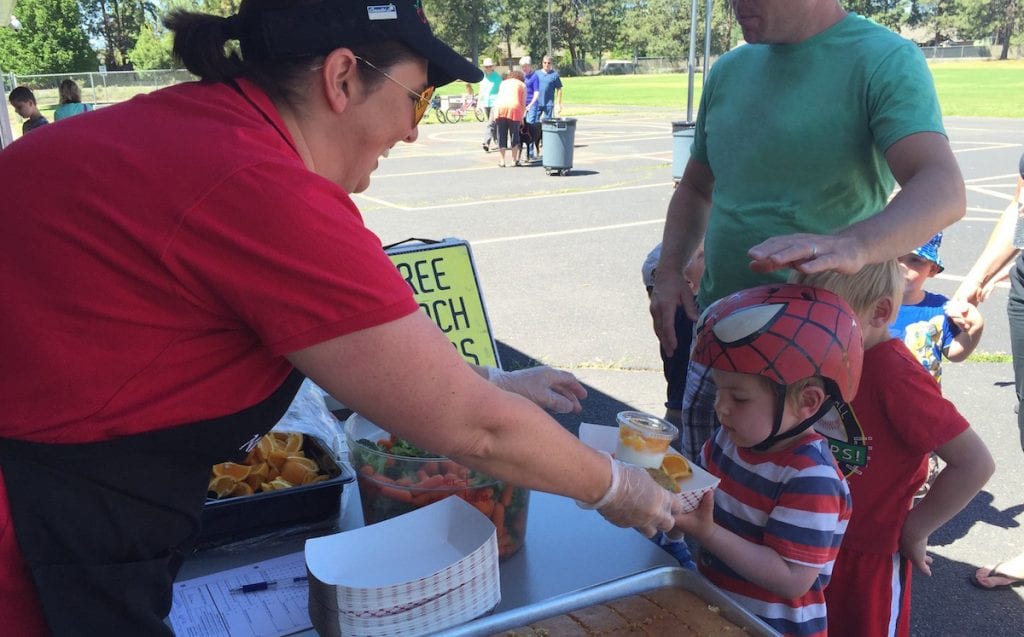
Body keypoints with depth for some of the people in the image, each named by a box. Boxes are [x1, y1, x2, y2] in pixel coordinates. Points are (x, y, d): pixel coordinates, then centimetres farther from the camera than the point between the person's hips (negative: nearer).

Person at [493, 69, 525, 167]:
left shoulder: (503, 82, 27)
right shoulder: (522, 85, 20)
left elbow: (499, 97, 19)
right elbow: (523, 103, 13)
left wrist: (495, 114, 17)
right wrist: (521, 117, 19)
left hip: (500, 107, 2)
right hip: (514, 108, -2)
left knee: (501, 135, 7)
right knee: (514, 135, 9)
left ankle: (502, 160, 8)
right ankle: (515, 160, 12)